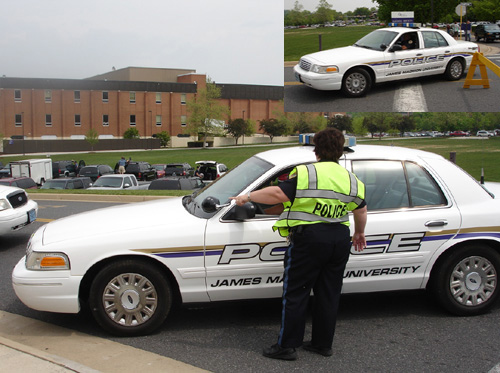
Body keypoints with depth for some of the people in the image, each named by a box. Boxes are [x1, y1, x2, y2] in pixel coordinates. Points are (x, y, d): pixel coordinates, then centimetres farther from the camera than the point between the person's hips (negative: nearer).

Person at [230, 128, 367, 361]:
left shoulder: (307, 174, -12)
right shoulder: (351, 179, 8)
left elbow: (278, 194, -19)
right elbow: (361, 209, 18)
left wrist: (248, 197, -7)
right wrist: (359, 233, 35)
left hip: (309, 239, -6)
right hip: (340, 239, 6)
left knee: (295, 293, 2)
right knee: (328, 293, 14)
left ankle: (287, 346, 8)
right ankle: (323, 344, 24)